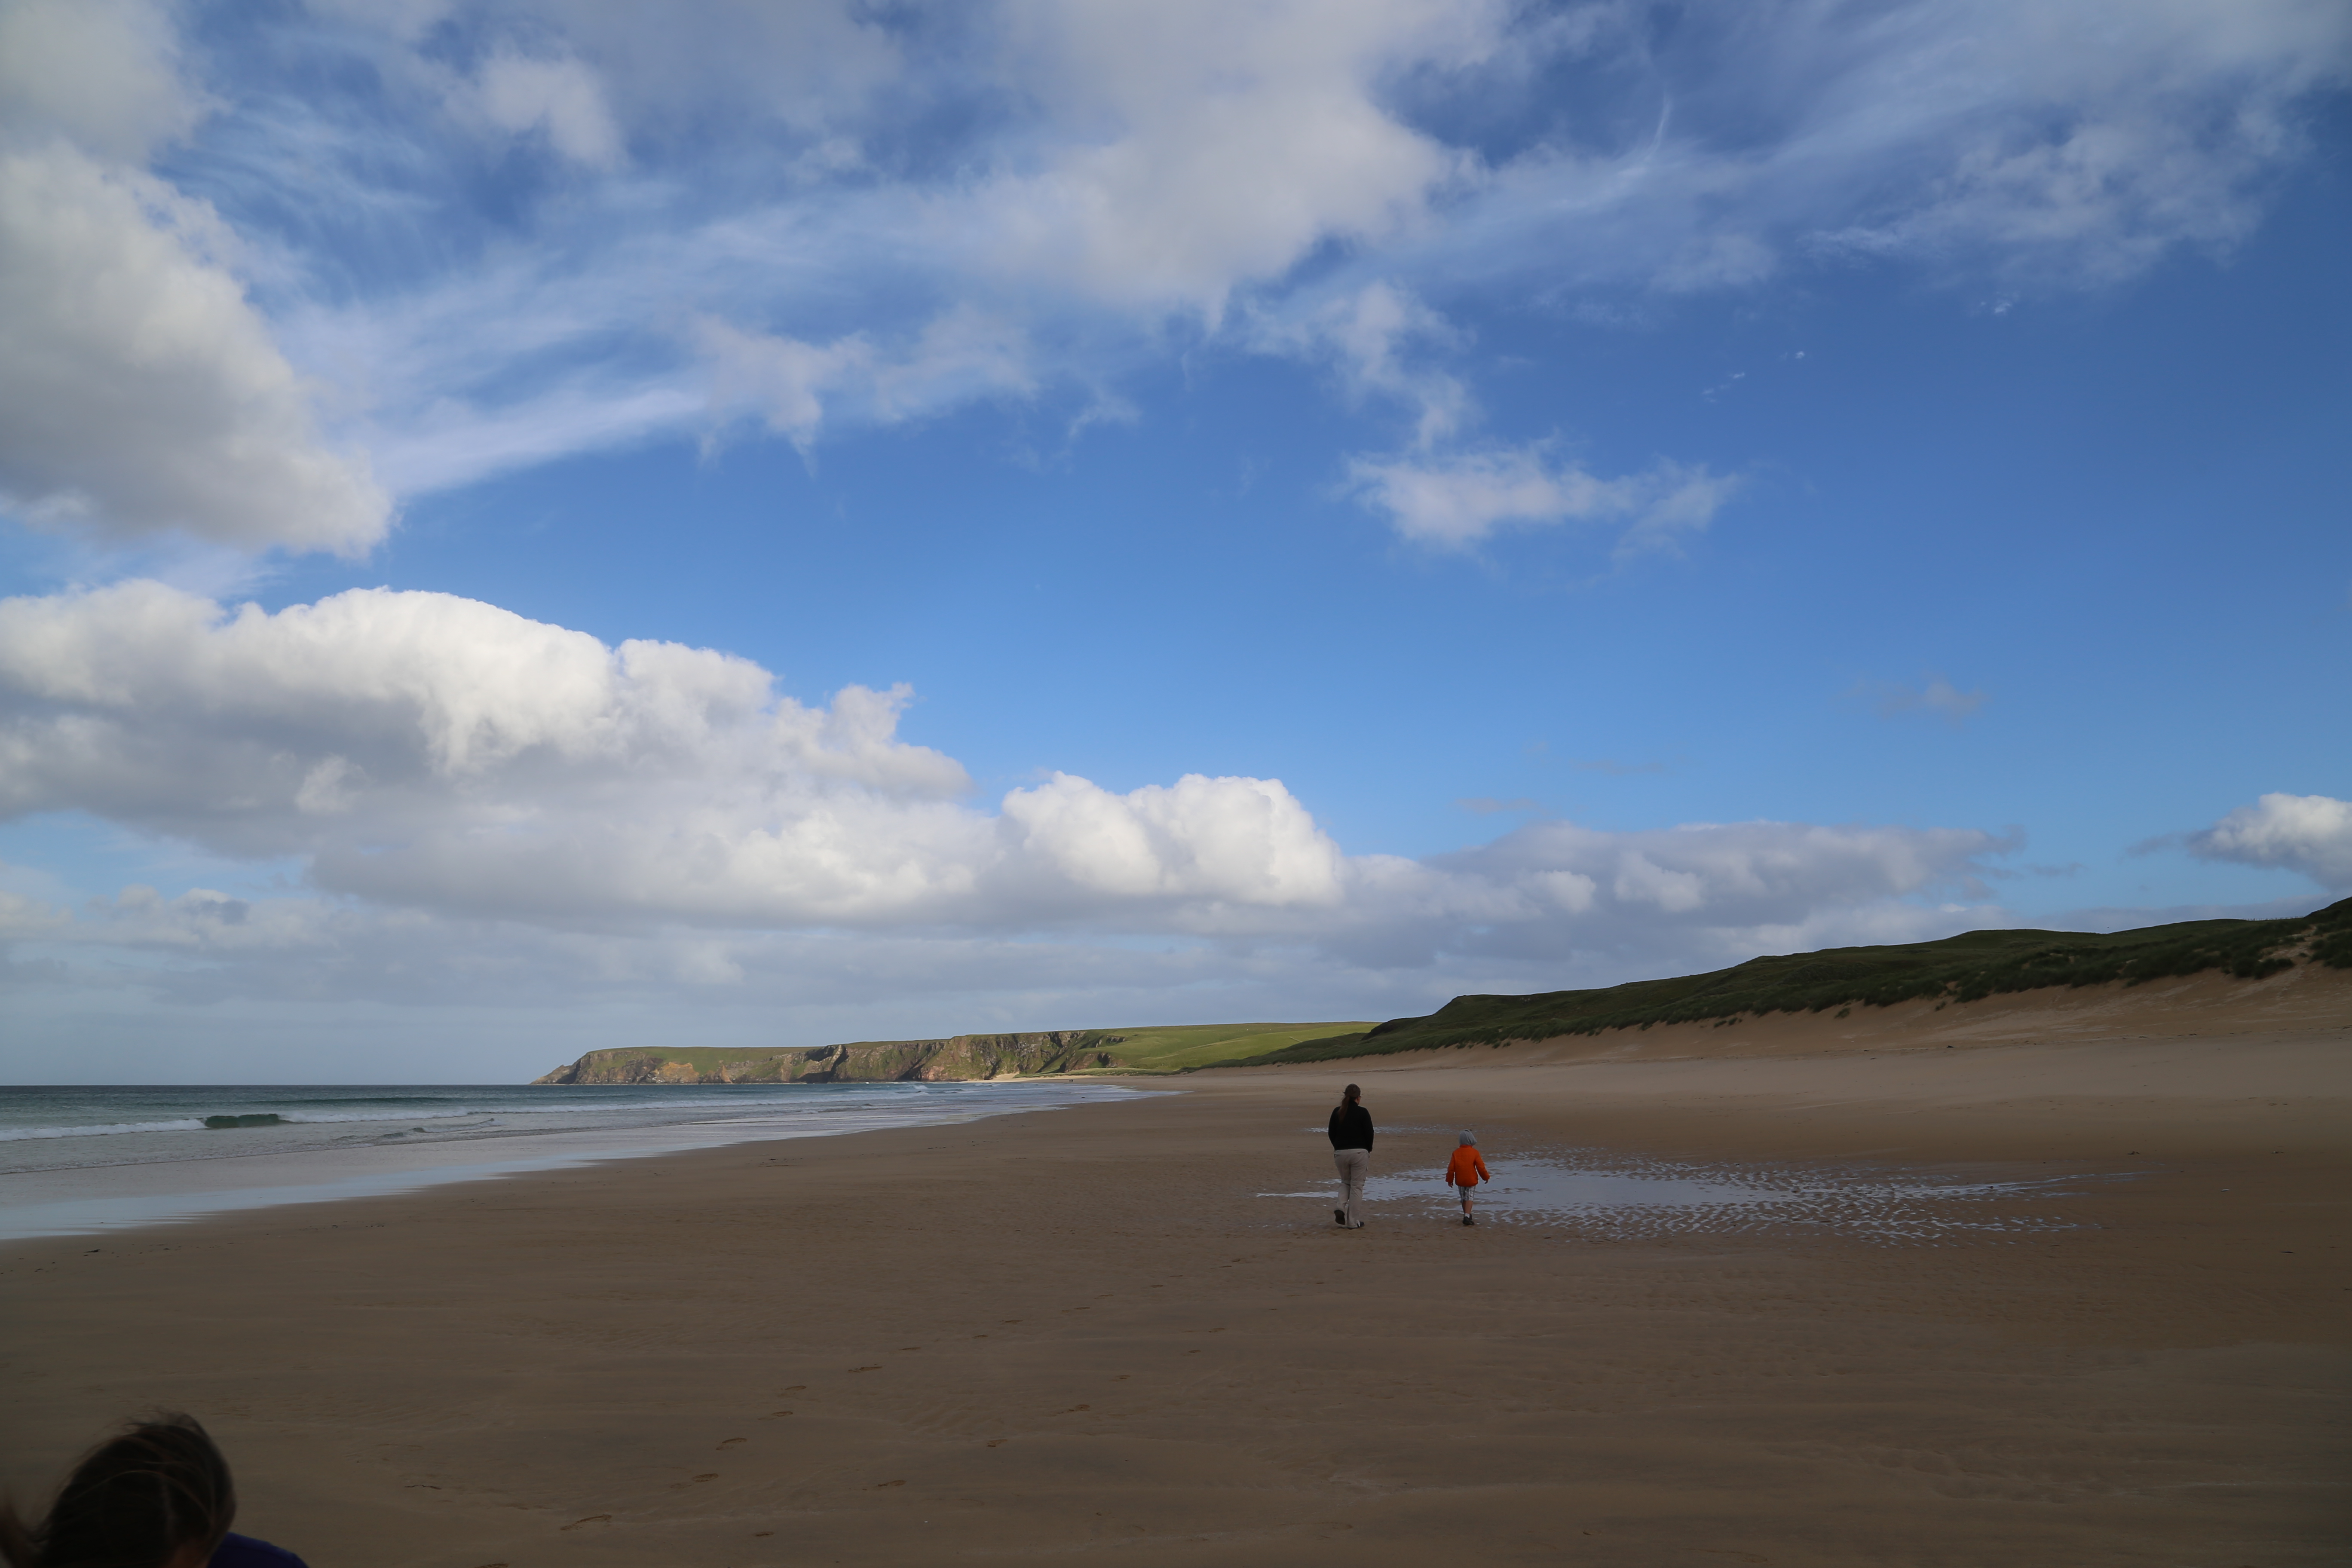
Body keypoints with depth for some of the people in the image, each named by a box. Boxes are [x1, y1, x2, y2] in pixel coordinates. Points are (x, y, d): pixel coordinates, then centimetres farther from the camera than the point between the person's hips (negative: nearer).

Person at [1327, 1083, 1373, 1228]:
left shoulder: (1337, 1112, 3)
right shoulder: (1362, 1113, -8)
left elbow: (1331, 1133, 8)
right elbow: (1369, 1134, -5)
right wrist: (1368, 1150, 12)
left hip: (1340, 1153, 4)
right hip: (1359, 1152, -4)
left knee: (1345, 1182, 22)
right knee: (1357, 1186, 5)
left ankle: (1341, 1208, -3)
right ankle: (1352, 1222, 5)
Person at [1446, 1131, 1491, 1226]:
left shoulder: (1456, 1153, -3)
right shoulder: (1474, 1152, -10)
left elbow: (1451, 1168, -2)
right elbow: (1481, 1167, -7)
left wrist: (1450, 1180, 8)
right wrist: (1486, 1177, 8)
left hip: (1460, 1180, 3)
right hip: (1471, 1180, -2)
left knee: (1463, 1198, 18)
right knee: (1469, 1197, 1)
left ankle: (1467, 1215, 30)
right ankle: (1467, 1216, -16)